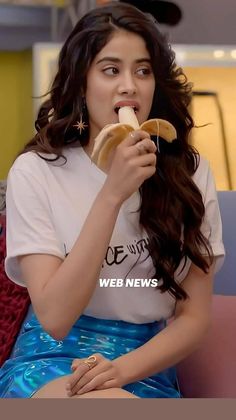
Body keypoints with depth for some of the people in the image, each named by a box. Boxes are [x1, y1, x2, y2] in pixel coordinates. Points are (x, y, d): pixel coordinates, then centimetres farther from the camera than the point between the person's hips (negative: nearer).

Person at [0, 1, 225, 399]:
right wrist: (112, 194, -23)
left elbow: (194, 316, 1)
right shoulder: (35, 171, -8)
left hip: (147, 368, 2)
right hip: (51, 363, -2)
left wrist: (123, 369, -18)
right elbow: (55, 318, -16)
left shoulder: (189, 172, -1)